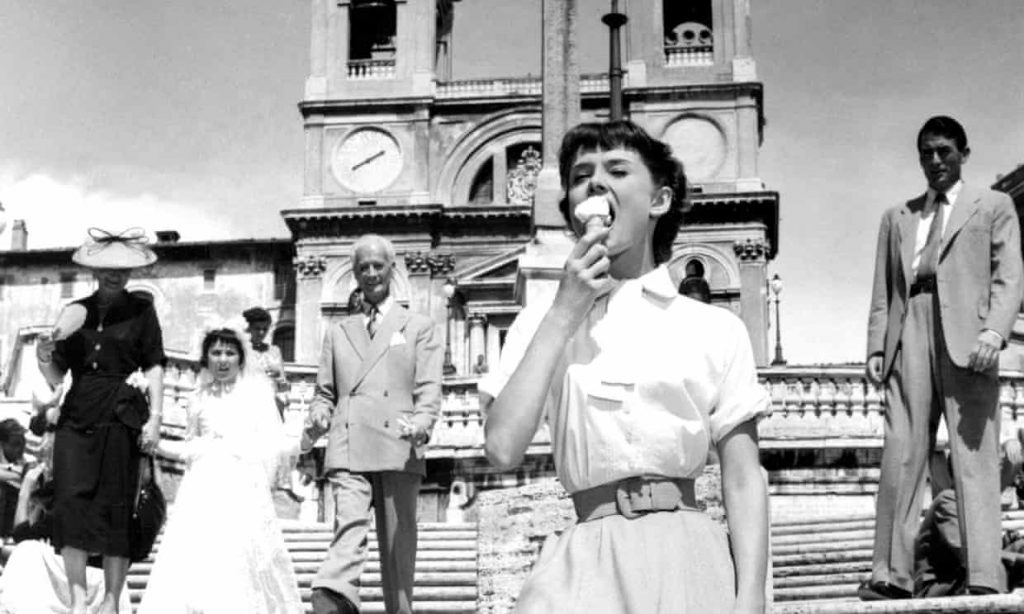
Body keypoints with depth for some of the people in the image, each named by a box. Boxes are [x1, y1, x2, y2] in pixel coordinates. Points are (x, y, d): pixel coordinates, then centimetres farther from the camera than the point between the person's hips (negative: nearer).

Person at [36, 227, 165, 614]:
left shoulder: (140, 312, 5)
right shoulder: (74, 313, 11)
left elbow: (154, 367, 1)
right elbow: (56, 377, 12)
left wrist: (155, 417, -8)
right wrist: (44, 358, -9)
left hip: (121, 421, -2)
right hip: (76, 420, 2)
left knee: (116, 510, -1)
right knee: (70, 504, -7)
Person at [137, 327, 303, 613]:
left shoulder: (257, 393, 7)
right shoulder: (200, 398, 16)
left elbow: (272, 442, 1)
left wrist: (302, 442, -16)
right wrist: (155, 443, 12)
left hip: (243, 486, -3)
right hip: (204, 487, 3)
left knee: (242, 561, -13)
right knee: (192, 555, -10)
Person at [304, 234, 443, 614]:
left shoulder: (419, 327, 16)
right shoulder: (338, 333, 24)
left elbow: (429, 390, 5)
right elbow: (325, 392, 22)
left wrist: (421, 424, -16)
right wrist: (317, 418, -2)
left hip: (399, 451, 0)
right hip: (348, 450, 0)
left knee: (398, 547, 0)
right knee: (349, 528, -21)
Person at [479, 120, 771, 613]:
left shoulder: (716, 330, 5)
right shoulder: (542, 323, 9)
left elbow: (743, 480, 2)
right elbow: (503, 448, -6)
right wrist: (562, 315, -5)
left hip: (687, 556, 0)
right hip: (588, 562, 1)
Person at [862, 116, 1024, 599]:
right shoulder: (897, 216, 24)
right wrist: (876, 347, 6)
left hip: (964, 334, -3)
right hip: (909, 332, 3)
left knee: (974, 458, -8)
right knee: (900, 455, -5)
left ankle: (983, 580, -11)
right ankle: (891, 574, -6)